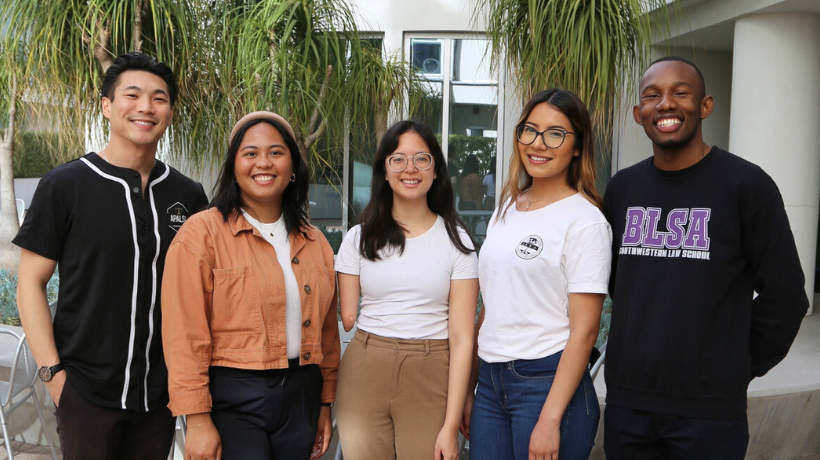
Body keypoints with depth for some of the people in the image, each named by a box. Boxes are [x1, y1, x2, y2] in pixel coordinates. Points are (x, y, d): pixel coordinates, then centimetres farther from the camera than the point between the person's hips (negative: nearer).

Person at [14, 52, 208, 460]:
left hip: (160, 391, 3)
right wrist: (51, 371, -9)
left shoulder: (189, 195, 5)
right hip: (86, 391, -3)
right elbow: (31, 282, -3)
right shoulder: (64, 185, -5)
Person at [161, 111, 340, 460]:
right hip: (231, 401, -5)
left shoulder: (313, 242, 9)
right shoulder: (202, 233, -8)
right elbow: (184, 336, -12)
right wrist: (197, 420, -15)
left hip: (300, 396, 5)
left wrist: (325, 405, 13)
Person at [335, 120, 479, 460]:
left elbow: (461, 338, -5)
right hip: (363, 373, 2)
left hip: (431, 380, -1)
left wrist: (451, 426, -10)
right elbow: (347, 318, 8)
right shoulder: (360, 237, 7)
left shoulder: (456, 240, 0)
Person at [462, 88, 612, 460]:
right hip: (490, 382, 6)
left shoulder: (584, 220, -10)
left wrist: (550, 419, -18)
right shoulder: (507, 208, 10)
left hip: (549, 383, -6)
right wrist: (468, 390, 13)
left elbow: (584, 329, -14)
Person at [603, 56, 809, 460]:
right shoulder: (622, 188, 6)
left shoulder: (746, 184, -7)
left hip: (709, 410, -4)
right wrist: (644, 346, 11)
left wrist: (739, 368, 1)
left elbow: (783, 294, -4)